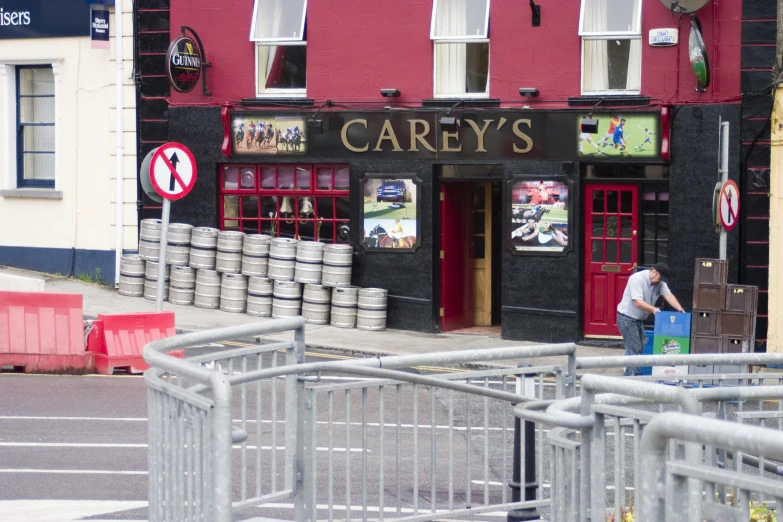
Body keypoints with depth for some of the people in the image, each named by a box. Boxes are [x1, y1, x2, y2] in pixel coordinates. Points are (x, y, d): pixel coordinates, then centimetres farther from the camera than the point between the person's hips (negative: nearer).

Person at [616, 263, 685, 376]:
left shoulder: (660, 283, 3)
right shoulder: (637, 279, -21)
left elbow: (668, 295, -10)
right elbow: (637, 302, -29)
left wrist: (680, 309, -26)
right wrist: (653, 309, -42)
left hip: (638, 319, 9)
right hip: (627, 317, -9)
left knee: (638, 348, 12)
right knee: (634, 349, -13)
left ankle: (628, 376, 21)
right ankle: (635, 376, -12)